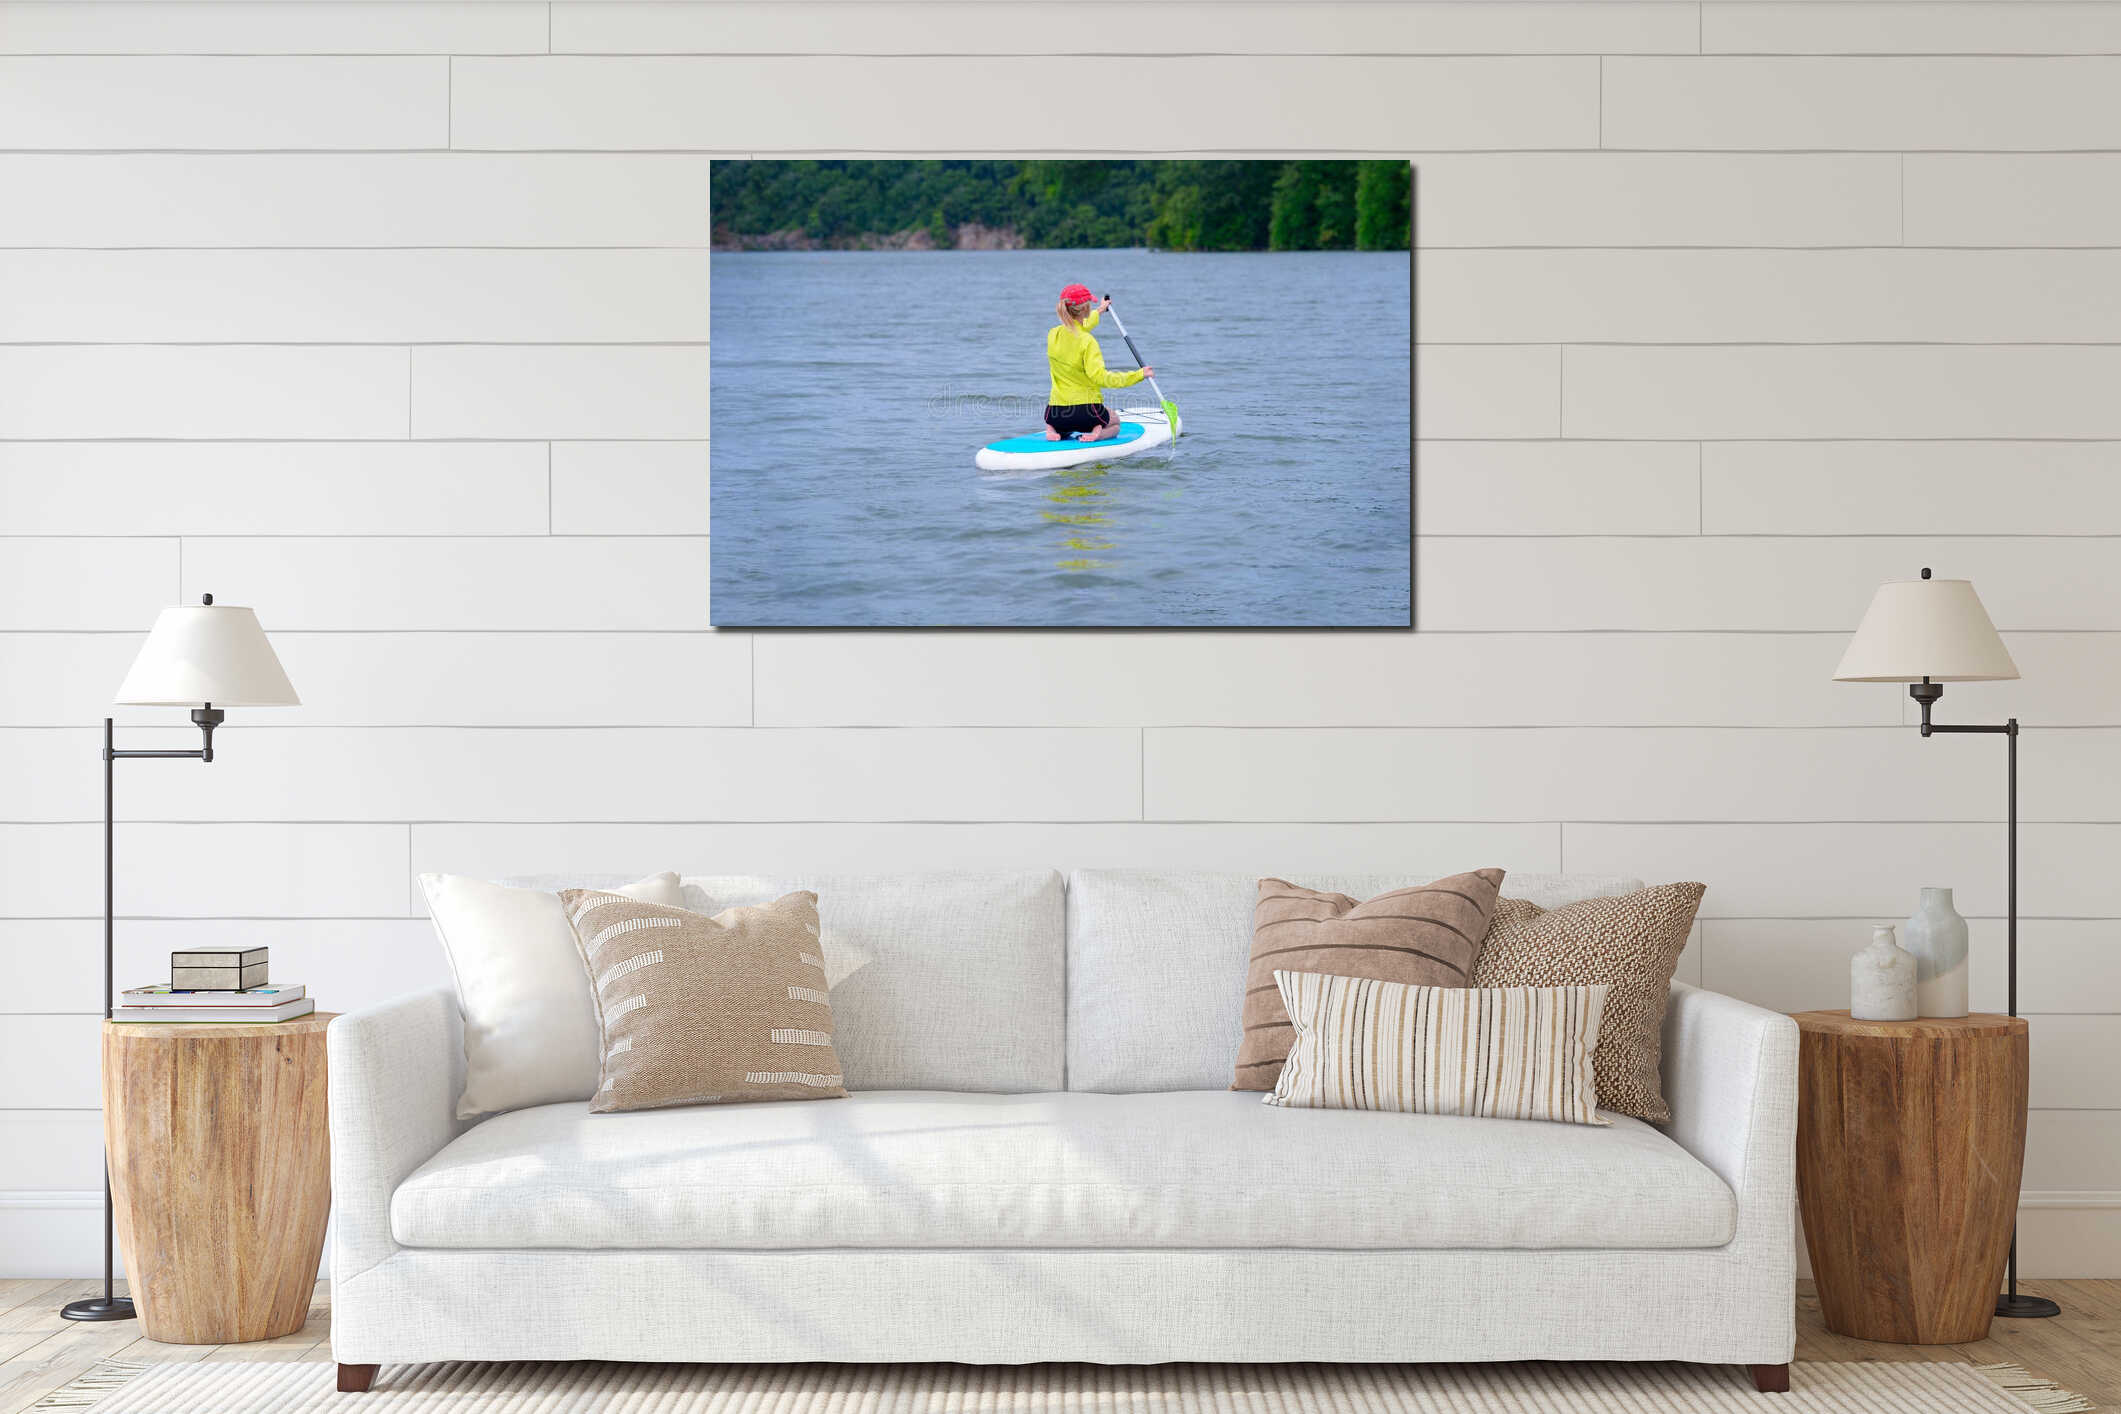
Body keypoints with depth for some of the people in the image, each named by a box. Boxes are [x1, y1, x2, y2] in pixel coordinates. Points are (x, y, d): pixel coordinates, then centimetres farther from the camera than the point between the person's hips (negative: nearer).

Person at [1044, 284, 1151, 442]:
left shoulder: (1053, 334, 1)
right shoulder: (1087, 341, -19)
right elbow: (1100, 377, -26)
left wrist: (1098, 311, 41)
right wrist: (1138, 375, -19)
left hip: (1056, 412, 4)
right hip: (1086, 411, -4)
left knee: (1052, 422, 42)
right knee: (1115, 423, 30)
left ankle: (1053, 430, 4)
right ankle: (1098, 433, -4)